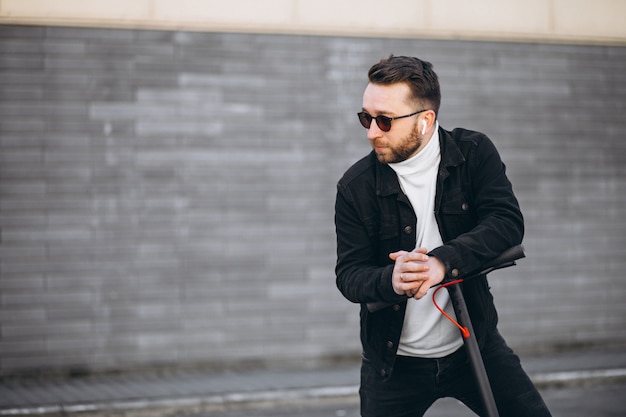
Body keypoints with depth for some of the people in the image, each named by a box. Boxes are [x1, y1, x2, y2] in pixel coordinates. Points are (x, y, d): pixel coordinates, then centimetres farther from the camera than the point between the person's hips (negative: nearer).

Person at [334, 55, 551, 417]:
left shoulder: (474, 153, -7)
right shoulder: (356, 186, -9)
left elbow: (507, 222, -18)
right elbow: (349, 274, -10)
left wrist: (442, 262, -34)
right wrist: (390, 280, -33)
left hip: (474, 344, 1)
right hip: (394, 360, 0)